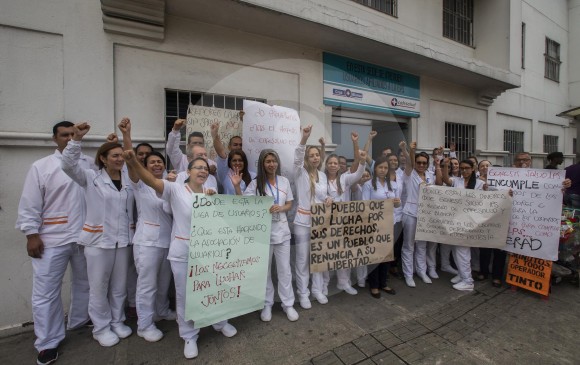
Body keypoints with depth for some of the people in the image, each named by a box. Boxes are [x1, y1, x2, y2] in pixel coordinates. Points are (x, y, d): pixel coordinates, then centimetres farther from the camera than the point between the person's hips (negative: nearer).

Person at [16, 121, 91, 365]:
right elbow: (29, 205, -2)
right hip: (52, 240, -2)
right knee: (46, 293, 6)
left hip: (85, 237, 3)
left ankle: (80, 322, 41)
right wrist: (31, 235, -6)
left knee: (84, 284, 18)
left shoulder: (89, 164, 7)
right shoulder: (41, 167, 0)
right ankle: (48, 343, 24)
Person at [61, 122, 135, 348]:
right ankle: (101, 328, 27)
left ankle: (117, 322, 32)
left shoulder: (129, 180, 5)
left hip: (123, 239, 3)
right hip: (98, 239, -3)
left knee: (119, 285, 14)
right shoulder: (91, 178, -4)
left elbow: (135, 206, 9)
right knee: (99, 286, 8)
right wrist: (77, 139, -27)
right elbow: (68, 165, -18)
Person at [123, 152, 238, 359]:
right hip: (182, 253, -3)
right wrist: (133, 162, -42)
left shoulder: (211, 194, 4)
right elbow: (151, 181, -26)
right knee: (184, 295, 11)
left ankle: (220, 323, 43)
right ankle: (189, 336, 34)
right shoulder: (176, 190, -10)